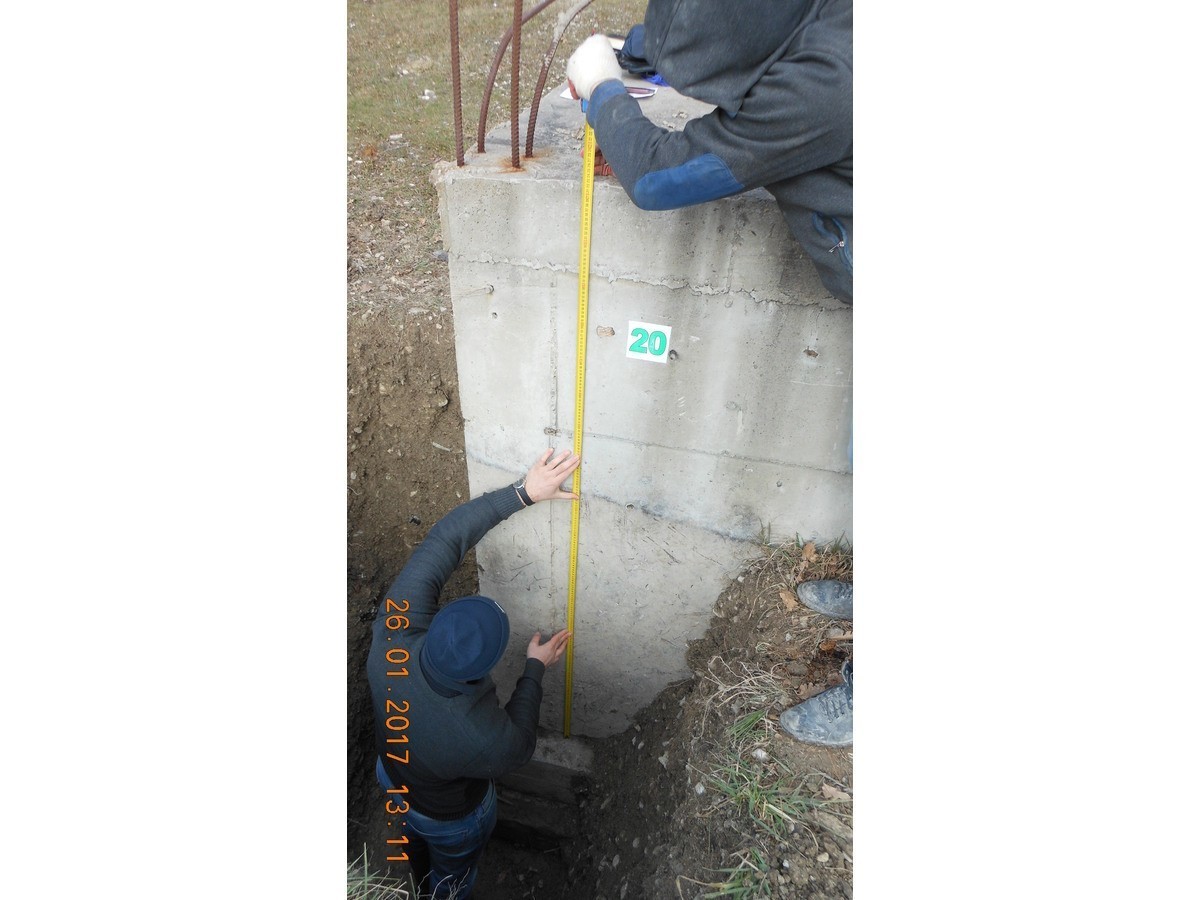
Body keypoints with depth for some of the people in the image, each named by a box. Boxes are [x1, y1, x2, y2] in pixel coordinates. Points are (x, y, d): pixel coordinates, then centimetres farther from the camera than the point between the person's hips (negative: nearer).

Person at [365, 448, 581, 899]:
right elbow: (519, 748, -21)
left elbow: (441, 541, -36)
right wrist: (535, 668, -12)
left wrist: (523, 491, -38)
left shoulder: (394, 631, -42)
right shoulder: (484, 738, -48)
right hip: (449, 818, -5)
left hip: (392, 775, 5)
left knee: (416, 842, 39)